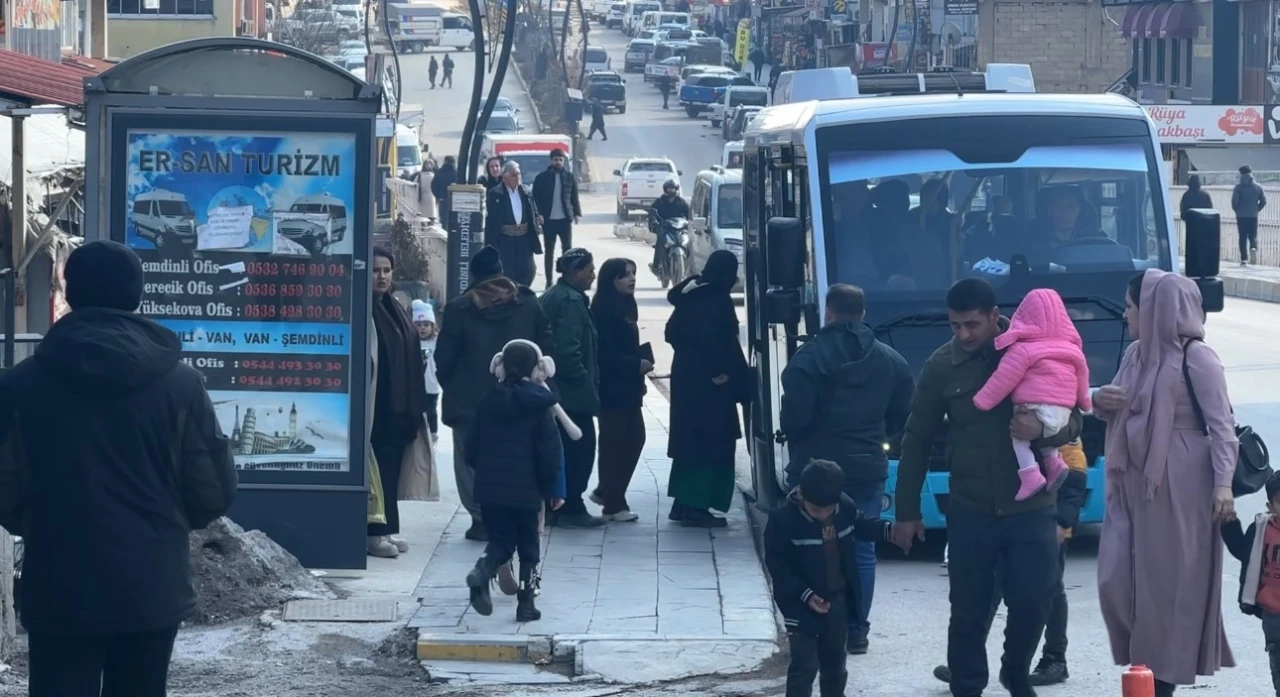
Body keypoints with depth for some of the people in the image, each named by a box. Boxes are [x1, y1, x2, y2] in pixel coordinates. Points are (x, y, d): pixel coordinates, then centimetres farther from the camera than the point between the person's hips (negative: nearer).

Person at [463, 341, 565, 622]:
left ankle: (482, 572, -18)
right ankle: (526, 604, 10)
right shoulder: (539, 406, -9)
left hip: (490, 490, 3)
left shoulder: (489, 402, 2)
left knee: (500, 541, 13)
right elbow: (550, 454, -10)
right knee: (529, 547, 11)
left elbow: (471, 449, 7)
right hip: (526, 492, -3)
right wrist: (550, 488, 2)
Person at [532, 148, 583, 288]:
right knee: (549, 251, 5)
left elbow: (574, 197, 7)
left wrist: (577, 213, -3)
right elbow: (536, 198, -1)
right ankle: (549, 281, 10)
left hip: (565, 219, 1)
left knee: (568, 249, 2)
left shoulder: (569, 177, 5)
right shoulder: (542, 177, 0)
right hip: (548, 220, -1)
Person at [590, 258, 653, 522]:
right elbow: (605, 353, -21)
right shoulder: (604, 311, -16)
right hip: (612, 388, -9)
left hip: (627, 386, 9)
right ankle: (613, 504, 2)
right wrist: (637, 364, -17)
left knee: (634, 439, 11)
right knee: (615, 443, -4)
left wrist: (641, 360, 2)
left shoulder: (624, 308, 13)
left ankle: (606, 491, 23)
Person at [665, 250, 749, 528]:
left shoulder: (690, 296, 8)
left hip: (684, 376, 8)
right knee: (713, 441, -2)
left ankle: (683, 503, 17)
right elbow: (727, 345, -20)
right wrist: (742, 385, -13)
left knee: (688, 438, 14)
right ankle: (697, 506, -3)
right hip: (711, 383, -8)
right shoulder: (720, 302, -15)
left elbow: (673, 331, 10)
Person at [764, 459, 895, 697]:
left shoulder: (846, 506, -9)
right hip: (801, 603, -5)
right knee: (804, 665, -8)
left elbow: (862, 524, 14)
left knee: (834, 661, 18)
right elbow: (777, 564, -15)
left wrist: (889, 530, -4)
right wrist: (805, 595, -21)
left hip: (837, 600, 5)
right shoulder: (783, 519, -22)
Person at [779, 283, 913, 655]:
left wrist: (796, 441, 5)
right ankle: (856, 631, 8)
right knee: (861, 550, 8)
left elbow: (794, 416, -16)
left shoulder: (810, 357, -11)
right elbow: (901, 417, 8)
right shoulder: (891, 361, 5)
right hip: (868, 469, 3)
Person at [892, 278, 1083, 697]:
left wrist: (1042, 431, -23)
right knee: (968, 611, 2)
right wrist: (907, 511, 6)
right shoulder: (942, 366, -1)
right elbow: (917, 440, 6)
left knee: (1032, 602, -1)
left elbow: (1072, 422, 1)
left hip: (1031, 509, 0)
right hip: (970, 512, 0)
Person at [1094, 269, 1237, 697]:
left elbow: (1222, 426, -13)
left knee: (1170, 585, -1)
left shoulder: (1196, 358, -11)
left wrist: (1223, 484, -23)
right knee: (1116, 582, 3)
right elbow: (1118, 411, 22)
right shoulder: (1135, 354, 11)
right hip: (1132, 484, 8)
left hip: (1179, 488, -8)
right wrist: (1101, 402, -1)